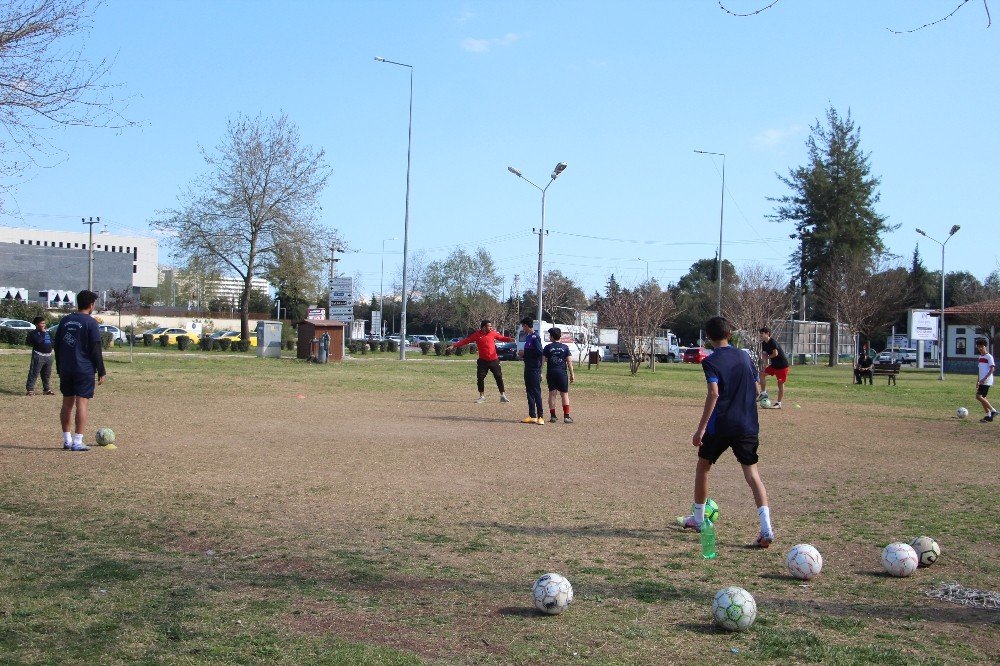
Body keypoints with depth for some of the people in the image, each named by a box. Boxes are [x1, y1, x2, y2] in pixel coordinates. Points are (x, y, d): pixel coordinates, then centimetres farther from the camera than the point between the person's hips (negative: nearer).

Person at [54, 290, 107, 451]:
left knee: (67, 404, 12)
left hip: (65, 370, 6)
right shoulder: (91, 323, -8)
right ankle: (77, 442, -6)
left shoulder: (65, 321, 10)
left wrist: (59, 368, 21)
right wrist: (101, 372, -5)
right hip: (84, 371, -6)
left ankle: (67, 440, 16)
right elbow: (95, 349, -11)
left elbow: (56, 346, 13)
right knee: (82, 404, -4)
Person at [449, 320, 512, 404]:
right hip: (483, 361, -1)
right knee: (480, 378, -1)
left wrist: (509, 339, -14)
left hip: (494, 360, 1)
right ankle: (482, 396, 15)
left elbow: (502, 338, 6)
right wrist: (454, 345, -11)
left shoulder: (493, 333, 2)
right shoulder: (477, 335, -4)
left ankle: (503, 396, 13)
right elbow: (466, 340, -6)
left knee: (499, 377, 2)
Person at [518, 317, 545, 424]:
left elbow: (539, 352, -20)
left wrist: (525, 353, -14)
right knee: (529, 392, 10)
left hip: (535, 369, -9)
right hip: (528, 368, 9)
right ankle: (532, 416, 14)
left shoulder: (535, 337, -13)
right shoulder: (528, 337, 16)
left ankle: (540, 416, -5)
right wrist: (523, 354, 7)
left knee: (536, 392, -8)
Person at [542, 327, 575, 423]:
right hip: (562, 373, 0)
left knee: (552, 394, 5)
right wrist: (571, 374, 4)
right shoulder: (565, 347, 2)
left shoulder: (548, 347, 0)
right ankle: (566, 416, 0)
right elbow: (569, 361, 0)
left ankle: (553, 416, 4)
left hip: (551, 373, 0)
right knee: (564, 394, 4)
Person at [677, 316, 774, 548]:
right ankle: (766, 529, -14)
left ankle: (698, 520, 28)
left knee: (703, 467, 17)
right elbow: (757, 389, 14)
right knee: (751, 472, 1)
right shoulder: (744, 357, 10)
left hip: (720, 425, -4)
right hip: (748, 425, 4)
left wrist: (701, 429, -18)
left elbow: (713, 394, -19)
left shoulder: (711, 361, -8)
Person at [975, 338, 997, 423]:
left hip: (987, 381, -9)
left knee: (979, 396, -16)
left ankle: (993, 411, -8)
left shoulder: (989, 356, -9)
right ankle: (988, 416, 13)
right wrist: (978, 381, 23)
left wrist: (984, 378, -23)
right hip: (982, 381, 9)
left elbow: (992, 369, -15)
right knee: (982, 397, 8)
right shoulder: (980, 357, 16)